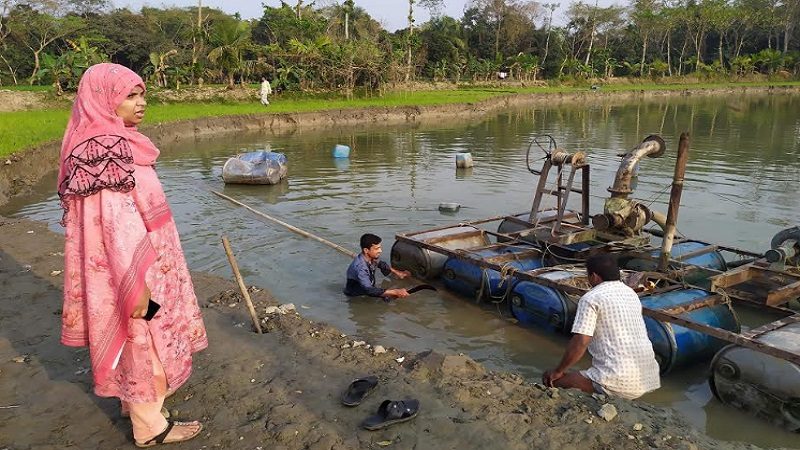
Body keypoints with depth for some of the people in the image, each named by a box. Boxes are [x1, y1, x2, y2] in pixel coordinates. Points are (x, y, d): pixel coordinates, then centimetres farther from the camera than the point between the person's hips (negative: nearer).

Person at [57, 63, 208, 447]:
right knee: (142, 341, 5)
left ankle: (135, 398, 42)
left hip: (138, 265, 9)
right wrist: (136, 283, -25)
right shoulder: (105, 147, -23)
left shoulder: (110, 141, 7)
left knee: (138, 340, 23)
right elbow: (117, 221, -27)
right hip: (131, 269, -9)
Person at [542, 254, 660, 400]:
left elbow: (580, 343, -15)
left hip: (618, 383, -8)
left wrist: (558, 371, -2)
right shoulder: (631, 293, 15)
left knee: (553, 381, 1)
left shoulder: (590, 299, -9)